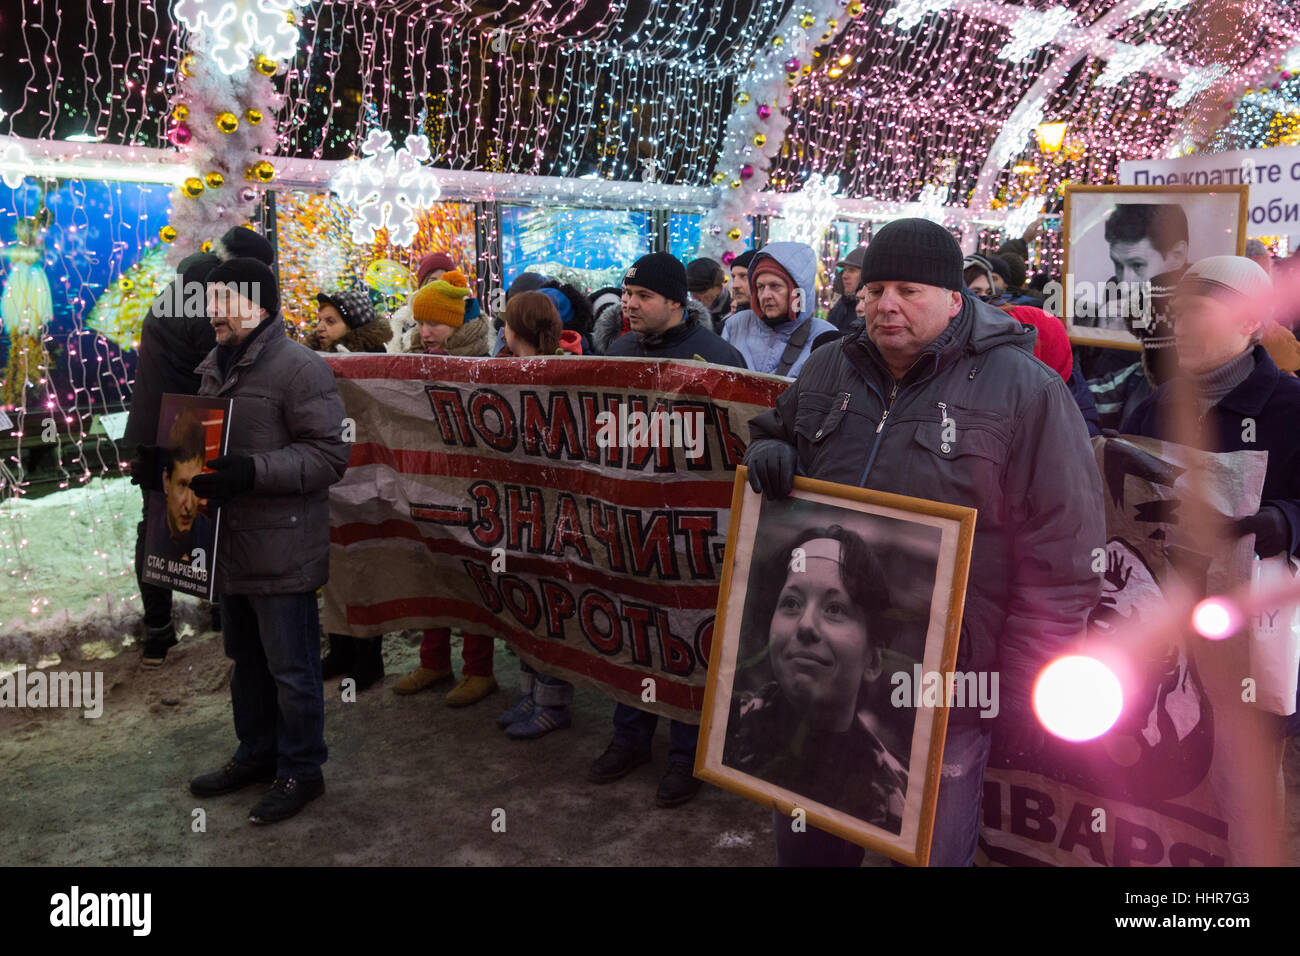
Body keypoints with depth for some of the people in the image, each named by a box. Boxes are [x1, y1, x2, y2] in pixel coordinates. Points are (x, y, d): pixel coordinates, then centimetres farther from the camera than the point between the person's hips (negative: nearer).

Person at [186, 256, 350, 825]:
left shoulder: (299, 367, -14)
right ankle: (256, 754, 38)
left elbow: (329, 456, -19)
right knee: (245, 658, 21)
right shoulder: (216, 367, 15)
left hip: (282, 549, -9)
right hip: (231, 543, 9)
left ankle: (301, 772, 19)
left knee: (291, 667, 3)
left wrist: (251, 472, -26)